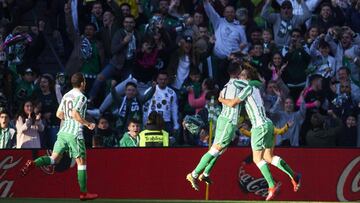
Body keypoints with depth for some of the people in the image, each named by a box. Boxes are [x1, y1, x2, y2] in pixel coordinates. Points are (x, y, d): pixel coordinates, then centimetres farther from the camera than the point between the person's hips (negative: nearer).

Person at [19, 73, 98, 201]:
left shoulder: (66, 96, 15)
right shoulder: (80, 96, -8)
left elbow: (59, 114, 18)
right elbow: (75, 114, -20)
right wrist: (87, 124, -10)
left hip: (63, 131, 7)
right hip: (75, 133, -7)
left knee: (54, 158, 5)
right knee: (81, 161, 2)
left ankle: (33, 164, -22)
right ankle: (83, 193, 5)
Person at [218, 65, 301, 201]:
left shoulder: (249, 88, -9)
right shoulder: (256, 89, 18)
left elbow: (232, 103, -12)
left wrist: (222, 99, 9)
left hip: (260, 126, -9)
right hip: (267, 124, 9)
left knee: (257, 158, -3)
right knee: (268, 157, 12)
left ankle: (272, 186, -11)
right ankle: (294, 176, 5)